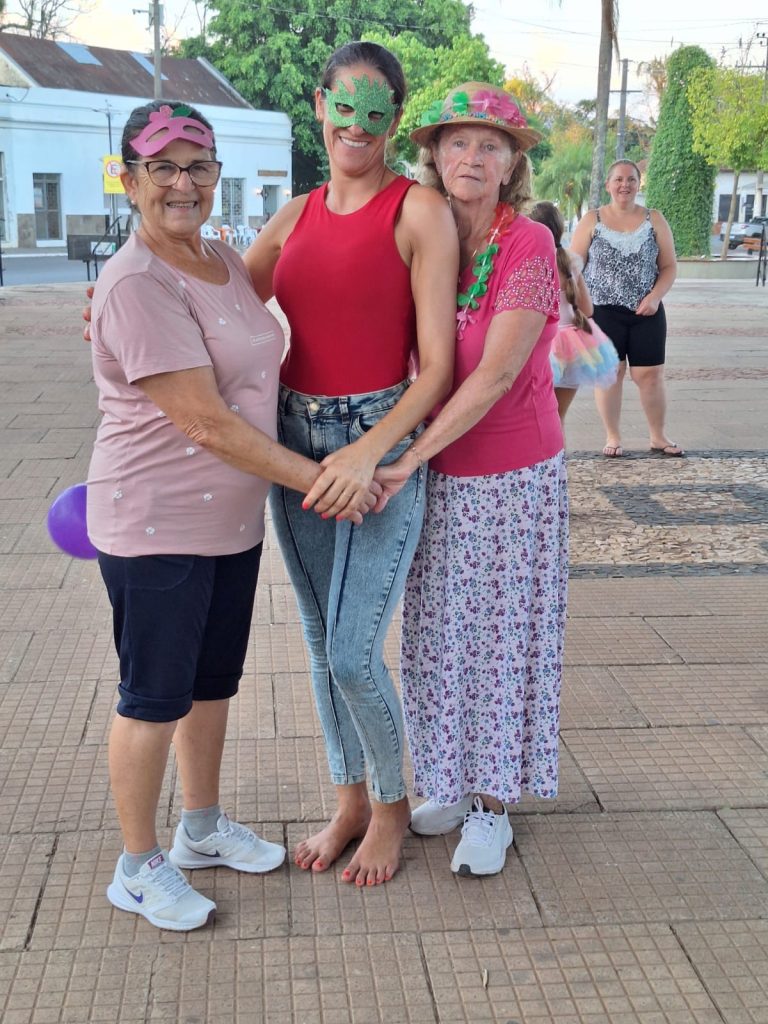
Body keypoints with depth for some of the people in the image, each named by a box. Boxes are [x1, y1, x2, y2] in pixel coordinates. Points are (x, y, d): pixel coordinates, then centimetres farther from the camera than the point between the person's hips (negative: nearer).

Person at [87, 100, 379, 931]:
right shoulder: (137, 284, -21)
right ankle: (138, 868, 23)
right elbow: (207, 423, -24)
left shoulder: (223, 260, 7)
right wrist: (317, 479, -20)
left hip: (233, 517, 8)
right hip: (157, 527, -8)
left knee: (213, 681, 19)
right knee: (154, 698, 5)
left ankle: (202, 829, 39)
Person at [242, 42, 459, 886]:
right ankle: (348, 802, 34)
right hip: (295, 443, 6)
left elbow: (436, 368, -12)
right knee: (320, 644, 14)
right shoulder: (295, 218, 9)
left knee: (352, 656, -4)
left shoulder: (419, 211, -7)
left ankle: (393, 805, 24)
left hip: (382, 445, -5)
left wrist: (369, 453, -23)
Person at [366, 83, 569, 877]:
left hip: (514, 477, -4)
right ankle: (450, 780, 32)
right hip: (439, 476, 5)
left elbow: (497, 373, -23)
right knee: (439, 633, 12)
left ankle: (491, 804, 22)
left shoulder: (530, 246, -14)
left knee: (501, 636, 6)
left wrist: (408, 459, -27)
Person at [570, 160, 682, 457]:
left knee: (650, 375, 3)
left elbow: (669, 266, 6)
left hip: (646, 313, 1)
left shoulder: (654, 220, 5)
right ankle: (612, 436, 14)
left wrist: (655, 296, -10)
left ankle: (658, 436, 17)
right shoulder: (591, 221, 1)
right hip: (603, 311, -1)